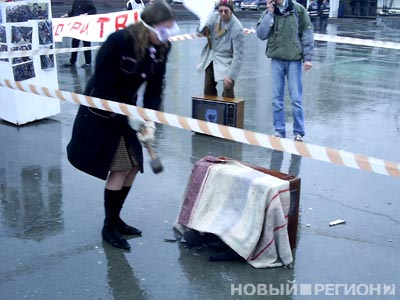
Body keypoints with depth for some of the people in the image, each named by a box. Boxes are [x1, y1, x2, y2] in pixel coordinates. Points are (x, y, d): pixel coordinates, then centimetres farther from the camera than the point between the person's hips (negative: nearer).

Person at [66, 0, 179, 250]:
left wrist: (149, 119, -17)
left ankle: (115, 220, 27)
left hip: (127, 109, 7)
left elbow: (155, 87, -4)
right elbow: (104, 87, -24)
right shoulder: (119, 41, -27)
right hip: (102, 113, -7)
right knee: (118, 169, -6)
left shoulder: (161, 48, -8)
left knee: (133, 166, 8)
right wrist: (130, 116, -25)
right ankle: (109, 227, 13)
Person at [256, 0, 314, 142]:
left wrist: (307, 58, -5)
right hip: (276, 59, 3)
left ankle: (299, 132, 10)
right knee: (277, 98, 5)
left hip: (294, 59, -2)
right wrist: (270, 13, -8)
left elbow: (307, 34, -1)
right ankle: (279, 131, 15)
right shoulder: (268, 13, 6)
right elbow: (261, 34, -4)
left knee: (296, 98, 0)